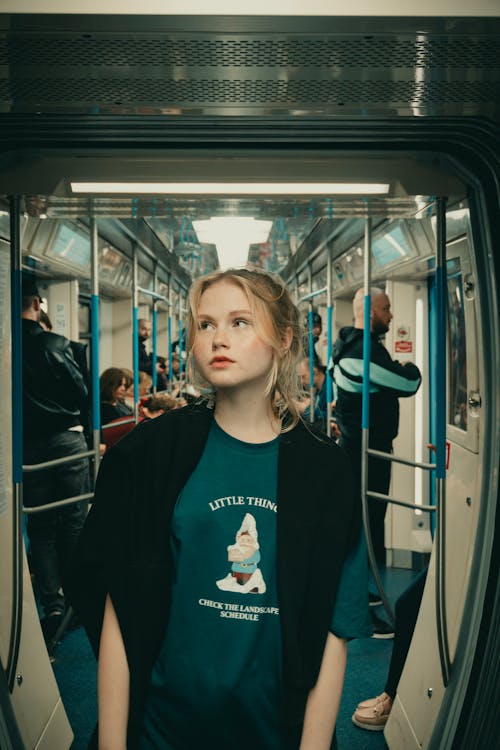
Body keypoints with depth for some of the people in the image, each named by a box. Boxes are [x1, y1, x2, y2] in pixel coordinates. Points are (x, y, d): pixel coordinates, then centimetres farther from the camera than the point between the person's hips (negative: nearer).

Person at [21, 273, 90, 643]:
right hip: (67, 439, -1)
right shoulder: (55, 344, -10)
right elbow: (80, 392, -5)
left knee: (41, 527, 10)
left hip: (27, 446, 2)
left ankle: (53, 605, 7)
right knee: (74, 522, 10)